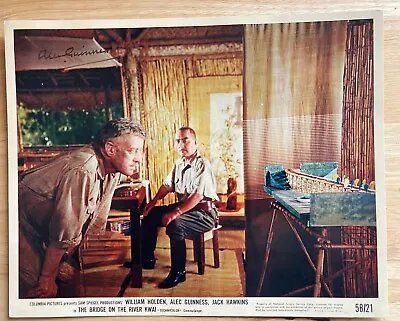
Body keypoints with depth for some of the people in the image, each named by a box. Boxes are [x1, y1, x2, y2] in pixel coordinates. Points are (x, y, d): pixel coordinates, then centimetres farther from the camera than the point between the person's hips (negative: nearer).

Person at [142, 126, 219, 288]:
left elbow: (198, 195, -28)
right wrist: (152, 203, 2)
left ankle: (178, 272, -18)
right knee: (150, 215, 4)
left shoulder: (202, 164, -18)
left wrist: (176, 212, -34)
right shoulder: (179, 164, 11)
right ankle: (147, 259, 15)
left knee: (175, 224, -33)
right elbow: (167, 186, 17)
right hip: (183, 207, 9)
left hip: (204, 212, -9)